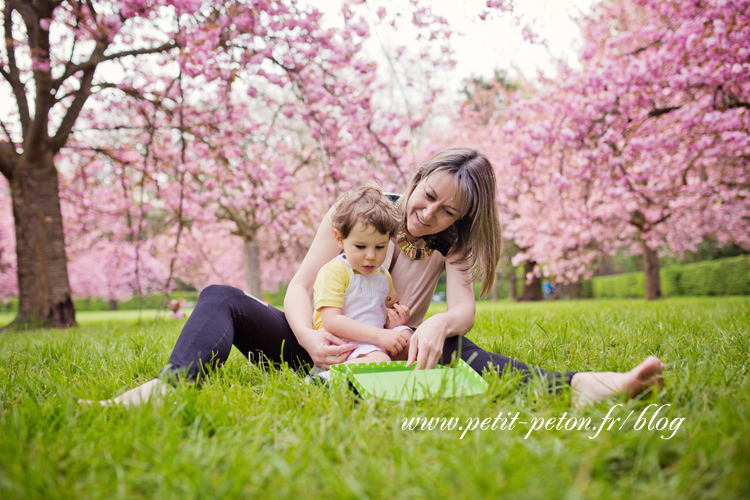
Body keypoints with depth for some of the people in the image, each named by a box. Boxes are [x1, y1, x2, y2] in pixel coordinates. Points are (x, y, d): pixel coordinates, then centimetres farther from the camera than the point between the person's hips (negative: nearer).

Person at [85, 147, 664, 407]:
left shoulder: (450, 244, -1)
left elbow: (465, 308, -18)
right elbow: (300, 285, -11)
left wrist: (439, 325, -45)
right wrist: (311, 337, -34)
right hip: (318, 343, 0)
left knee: (445, 345, -31)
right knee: (221, 299, -26)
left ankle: (575, 385, -47)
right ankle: (171, 388, -57)